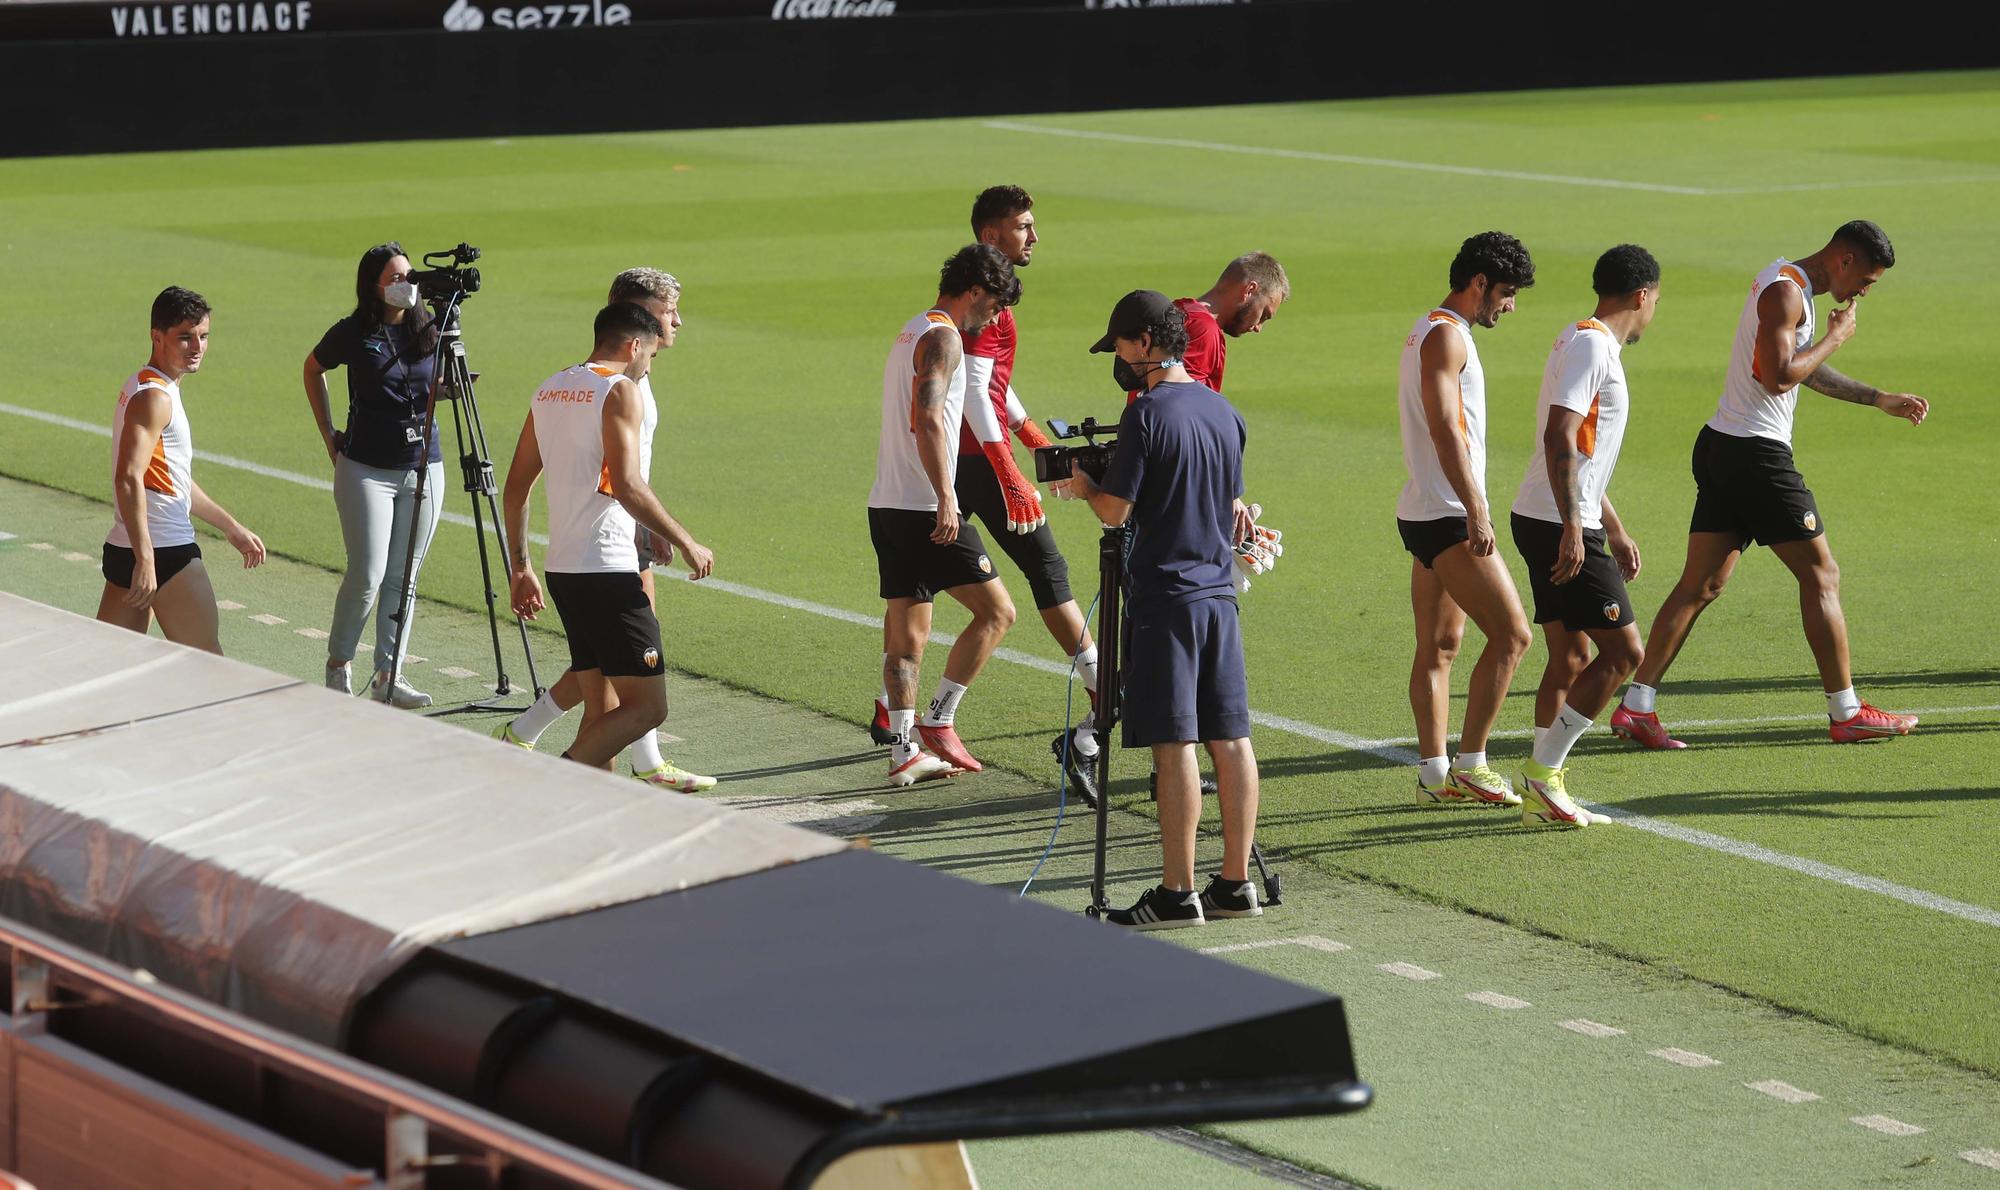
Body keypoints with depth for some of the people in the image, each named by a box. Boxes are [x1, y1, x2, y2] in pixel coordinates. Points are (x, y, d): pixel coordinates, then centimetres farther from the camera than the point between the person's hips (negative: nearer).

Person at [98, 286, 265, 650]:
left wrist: (231, 528, 30)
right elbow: (129, 478, -25)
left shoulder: (150, 388, 18)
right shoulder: (154, 397, -14)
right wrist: (145, 560, -28)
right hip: (165, 552, -10)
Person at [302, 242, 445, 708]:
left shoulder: (429, 329, 3)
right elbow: (313, 369, 14)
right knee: (368, 573, -6)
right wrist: (327, 433, 9)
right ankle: (339, 664, 14)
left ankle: (388, 675, 11)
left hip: (423, 465, 3)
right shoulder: (353, 333, -4)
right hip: (367, 468, -3)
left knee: (404, 577, 4)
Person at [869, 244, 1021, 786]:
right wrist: (945, 500, -27)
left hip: (887, 503, 10)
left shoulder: (911, 332, 20)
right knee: (996, 610, -4)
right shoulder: (943, 337, -11)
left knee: (906, 633, 10)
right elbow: (928, 420, -23)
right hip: (923, 507, -10)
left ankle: (905, 749, 10)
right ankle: (938, 721, -5)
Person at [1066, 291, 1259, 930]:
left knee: (1174, 745, -5)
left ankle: (1177, 892, -4)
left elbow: (1115, 511, -13)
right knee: (1230, 738, 7)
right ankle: (1236, 881, 11)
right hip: (1219, 591, 7)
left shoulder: (1147, 415, -13)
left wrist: (1086, 486, 6)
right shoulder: (1224, 410, 10)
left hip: (1165, 597, -7)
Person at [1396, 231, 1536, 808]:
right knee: (1510, 634, -9)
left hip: (1424, 514, 11)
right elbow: (1444, 429, -22)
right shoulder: (1446, 336, -13)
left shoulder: (1430, 332, 19)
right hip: (1448, 516, -11)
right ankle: (1469, 765, -6)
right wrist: (1476, 511, -24)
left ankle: (1434, 775, 12)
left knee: (1440, 646, 10)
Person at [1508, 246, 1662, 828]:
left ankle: (1543, 796, 13)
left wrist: (1615, 531, 31)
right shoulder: (1591, 346, -13)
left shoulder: (1590, 345, 20)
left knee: (1570, 658, 12)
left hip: (1562, 525, 10)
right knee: (1624, 650, -8)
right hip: (1560, 525, -10)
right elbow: (1558, 438, -24)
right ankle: (1542, 774, -6)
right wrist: (1571, 526, -28)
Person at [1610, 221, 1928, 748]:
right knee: (1821, 575, -1)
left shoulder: (1790, 286, 20)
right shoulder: (1785, 292, -13)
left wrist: (1881, 399, 35)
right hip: (1756, 452, -10)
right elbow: (1777, 376, -24)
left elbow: (1806, 371, 32)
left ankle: (1635, 707, 0)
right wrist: (1835, 337, -11)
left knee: (1701, 585, 5)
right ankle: (1846, 714, 5)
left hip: (1721, 448, 10)